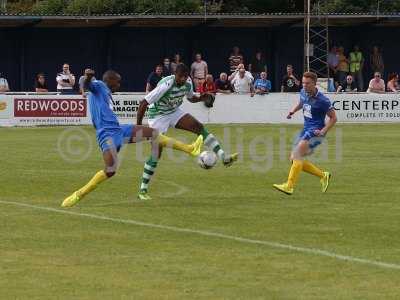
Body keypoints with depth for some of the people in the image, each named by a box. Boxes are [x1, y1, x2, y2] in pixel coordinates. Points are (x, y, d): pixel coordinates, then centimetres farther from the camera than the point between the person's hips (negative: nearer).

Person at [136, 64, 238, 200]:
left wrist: (200, 98, -11)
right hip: (158, 116, -6)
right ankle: (143, 190, -1)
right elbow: (143, 103, -29)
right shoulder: (166, 85, -32)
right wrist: (138, 126, -29)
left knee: (199, 127, -15)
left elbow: (190, 97, 13)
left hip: (174, 112, 6)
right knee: (156, 154, -10)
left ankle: (224, 157, -21)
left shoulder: (188, 83, -11)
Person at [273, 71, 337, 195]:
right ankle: (323, 175, 19)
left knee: (297, 154, -23)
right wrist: (292, 111, 12)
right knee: (294, 159, 5)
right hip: (306, 129, 9)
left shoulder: (322, 100, -16)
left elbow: (333, 118, -7)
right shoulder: (303, 93, 4)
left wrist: (323, 131, -18)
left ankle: (289, 186, -25)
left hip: (315, 131, -9)